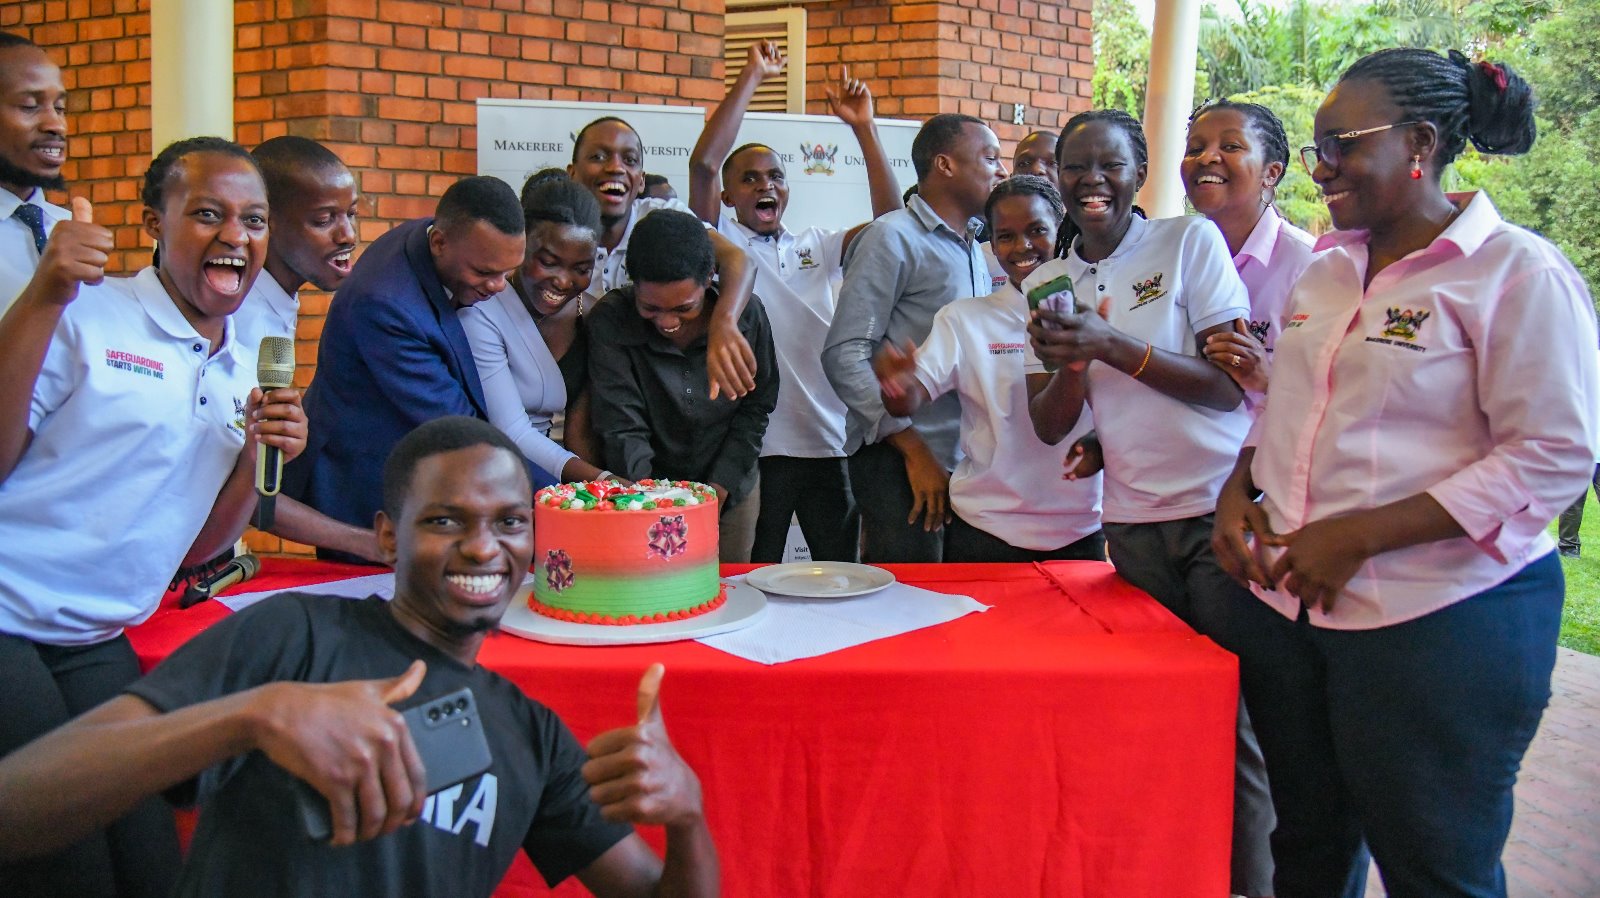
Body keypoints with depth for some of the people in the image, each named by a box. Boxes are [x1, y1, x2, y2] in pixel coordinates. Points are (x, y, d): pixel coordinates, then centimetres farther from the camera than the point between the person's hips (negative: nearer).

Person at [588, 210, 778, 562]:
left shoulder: (747, 313, -12)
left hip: (731, 490, 2)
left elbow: (757, 406, -1)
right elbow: (622, 430, -20)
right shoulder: (609, 323, -18)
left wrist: (720, 487, -9)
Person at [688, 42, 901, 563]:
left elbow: (890, 222, 4)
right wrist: (753, 77, -7)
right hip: (755, 446, -4)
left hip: (828, 444, 4)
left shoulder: (817, 246, 15)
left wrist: (864, 130, -2)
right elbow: (703, 163, -11)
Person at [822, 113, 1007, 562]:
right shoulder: (892, 239, -7)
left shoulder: (973, 250, 18)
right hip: (899, 461, -7)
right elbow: (844, 356, -14)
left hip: (961, 459, 7)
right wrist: (914, 450, -16)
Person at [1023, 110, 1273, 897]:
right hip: (1132, 522, 4)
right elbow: (1048, 427, 6)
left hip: (1224, 510, -3)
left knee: (1237, 715, -2)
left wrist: (1115, 348, -21)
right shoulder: (1047, 286, 9)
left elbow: (1232, 385, -11)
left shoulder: (1191, 241, -4)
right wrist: (1069, 361, -15)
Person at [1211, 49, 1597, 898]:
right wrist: (1241, 488, 1)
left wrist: (1361, 534, -21)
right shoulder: (1327, 267, 10)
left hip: (1440, 620, -6)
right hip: (1288, 602, 6)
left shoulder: (1519, 272, -11)